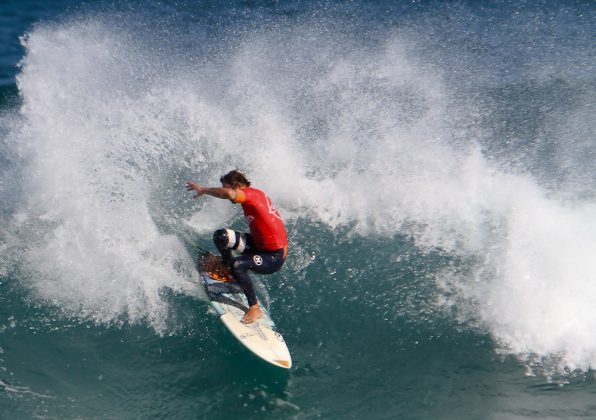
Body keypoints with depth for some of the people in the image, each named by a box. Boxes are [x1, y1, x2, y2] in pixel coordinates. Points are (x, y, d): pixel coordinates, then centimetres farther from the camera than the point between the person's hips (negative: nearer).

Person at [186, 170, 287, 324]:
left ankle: (255, 308, -16)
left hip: (274, 256, -9)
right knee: (221, 236, -2)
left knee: (237, 265, -31)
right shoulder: (254, 195, 7)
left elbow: (229, 194, -42)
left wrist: (203, 190, -28)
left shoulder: (252, 194, -20)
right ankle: (228, 268, 25)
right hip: (259, 244, 9)